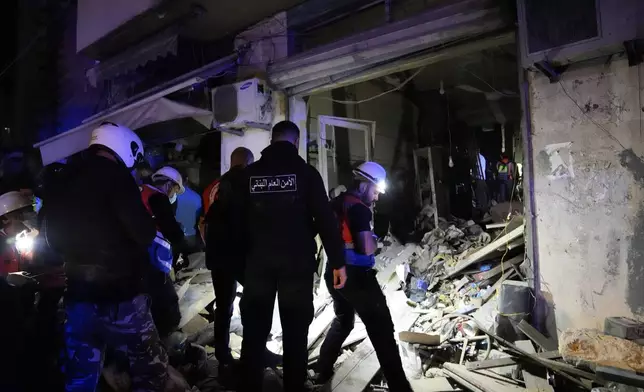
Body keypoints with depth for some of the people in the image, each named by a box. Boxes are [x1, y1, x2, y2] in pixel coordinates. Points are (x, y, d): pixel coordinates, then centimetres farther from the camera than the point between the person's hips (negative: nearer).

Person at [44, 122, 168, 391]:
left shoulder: (63, 183, 9)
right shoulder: (114, 175, -12)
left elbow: (53, 239, 20)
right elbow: (144, 234, -18)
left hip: (77, 294, 7)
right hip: (119, 294, -7)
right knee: (150, 369, 7)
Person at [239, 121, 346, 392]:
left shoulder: (249, 174, 7)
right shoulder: (306, 172, -3)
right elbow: (325, 220, -8)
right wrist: (337, 261, -4)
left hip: (258, 263, 3)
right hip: (297, 263, -3)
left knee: (254, 332, 11)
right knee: (295, 334, 5)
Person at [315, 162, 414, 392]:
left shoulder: (335, 204, 10)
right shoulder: (359, 208, -15)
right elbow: (367, 248, -20)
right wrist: (376, 241, 0)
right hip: (357, 276, -9)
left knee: (342, 321, 27)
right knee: (381, 329, -2)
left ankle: (323, 371, 35)